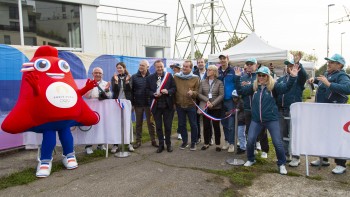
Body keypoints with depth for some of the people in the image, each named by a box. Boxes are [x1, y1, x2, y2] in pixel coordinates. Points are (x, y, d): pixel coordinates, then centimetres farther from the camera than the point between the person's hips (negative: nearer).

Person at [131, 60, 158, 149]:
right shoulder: (134, 77, 3)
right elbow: (131, 91, 1)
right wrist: (131, 103, -4)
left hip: (149, 103, -1)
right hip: (138, 104, 1)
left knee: (151, 122, 6)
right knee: (138, 123, 10)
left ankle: (153, 140, 16)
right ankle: (138, 141, 20)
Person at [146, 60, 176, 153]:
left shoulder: (169, 76, 1)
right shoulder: (149, 78, 3)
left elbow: (174, 88, 0)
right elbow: (147, 90, 4)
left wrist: (168, 91, -18)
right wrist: (154, 94, -14)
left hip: (167, 105, -1)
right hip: (156, 106, 1)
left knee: (168, 126, 6)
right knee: (158, 126, 9)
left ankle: (168, 144, 23)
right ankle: (161, 144, 22)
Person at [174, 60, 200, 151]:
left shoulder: (195, 78, -2)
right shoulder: (176, 77, 1)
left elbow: (198, 91, 0)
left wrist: (192, 93, -22)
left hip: (191, 105, -2)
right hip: (179, 105, 2)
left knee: (193, 124, 6)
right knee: (181, 124, 12)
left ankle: (193, 142, 21)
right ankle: (185, 141, 28)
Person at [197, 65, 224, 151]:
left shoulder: (219, 82, -1)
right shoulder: (203, 82, 7)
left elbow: (221, 95, -8)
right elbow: (199, 94, 2)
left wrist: (213, 103, -17)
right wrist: (207, 100, -13)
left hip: (216, 107, -2)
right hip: (205, 107, 2)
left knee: (216, 126, 5)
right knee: (206, 126, 6)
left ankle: (218, 144, 17)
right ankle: (206, 143, 20)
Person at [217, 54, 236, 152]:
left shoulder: (233, 71, -7)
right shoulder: (217, 72, 6)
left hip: (230, 100, -5)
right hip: (220, 100, 5)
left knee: (231, 123, -2)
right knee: (224, 122, 14)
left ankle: (231, 143, 9)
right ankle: (226, 141, 28)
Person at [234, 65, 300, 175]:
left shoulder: (273, 86, -5)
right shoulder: (253, 87, 6)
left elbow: (286, 88, -17)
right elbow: (240, 89, 8)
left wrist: (293, 77, -30)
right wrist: (238, 77, 0)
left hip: (271, 119, -3)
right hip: (256, 119, 3)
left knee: (277, 142, 0)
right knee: (250, 140, 2)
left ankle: (282, 164, 20)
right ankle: (250, 159, 27)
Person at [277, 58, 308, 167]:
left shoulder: (298, 78, -1)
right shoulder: (281, 79, 15)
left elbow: (304, 75, -23)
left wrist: (298, 64, -39)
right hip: (281, 110, 6)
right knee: (283, 134, 13)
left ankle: (296, 158, 8)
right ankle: (285, 155, 26)